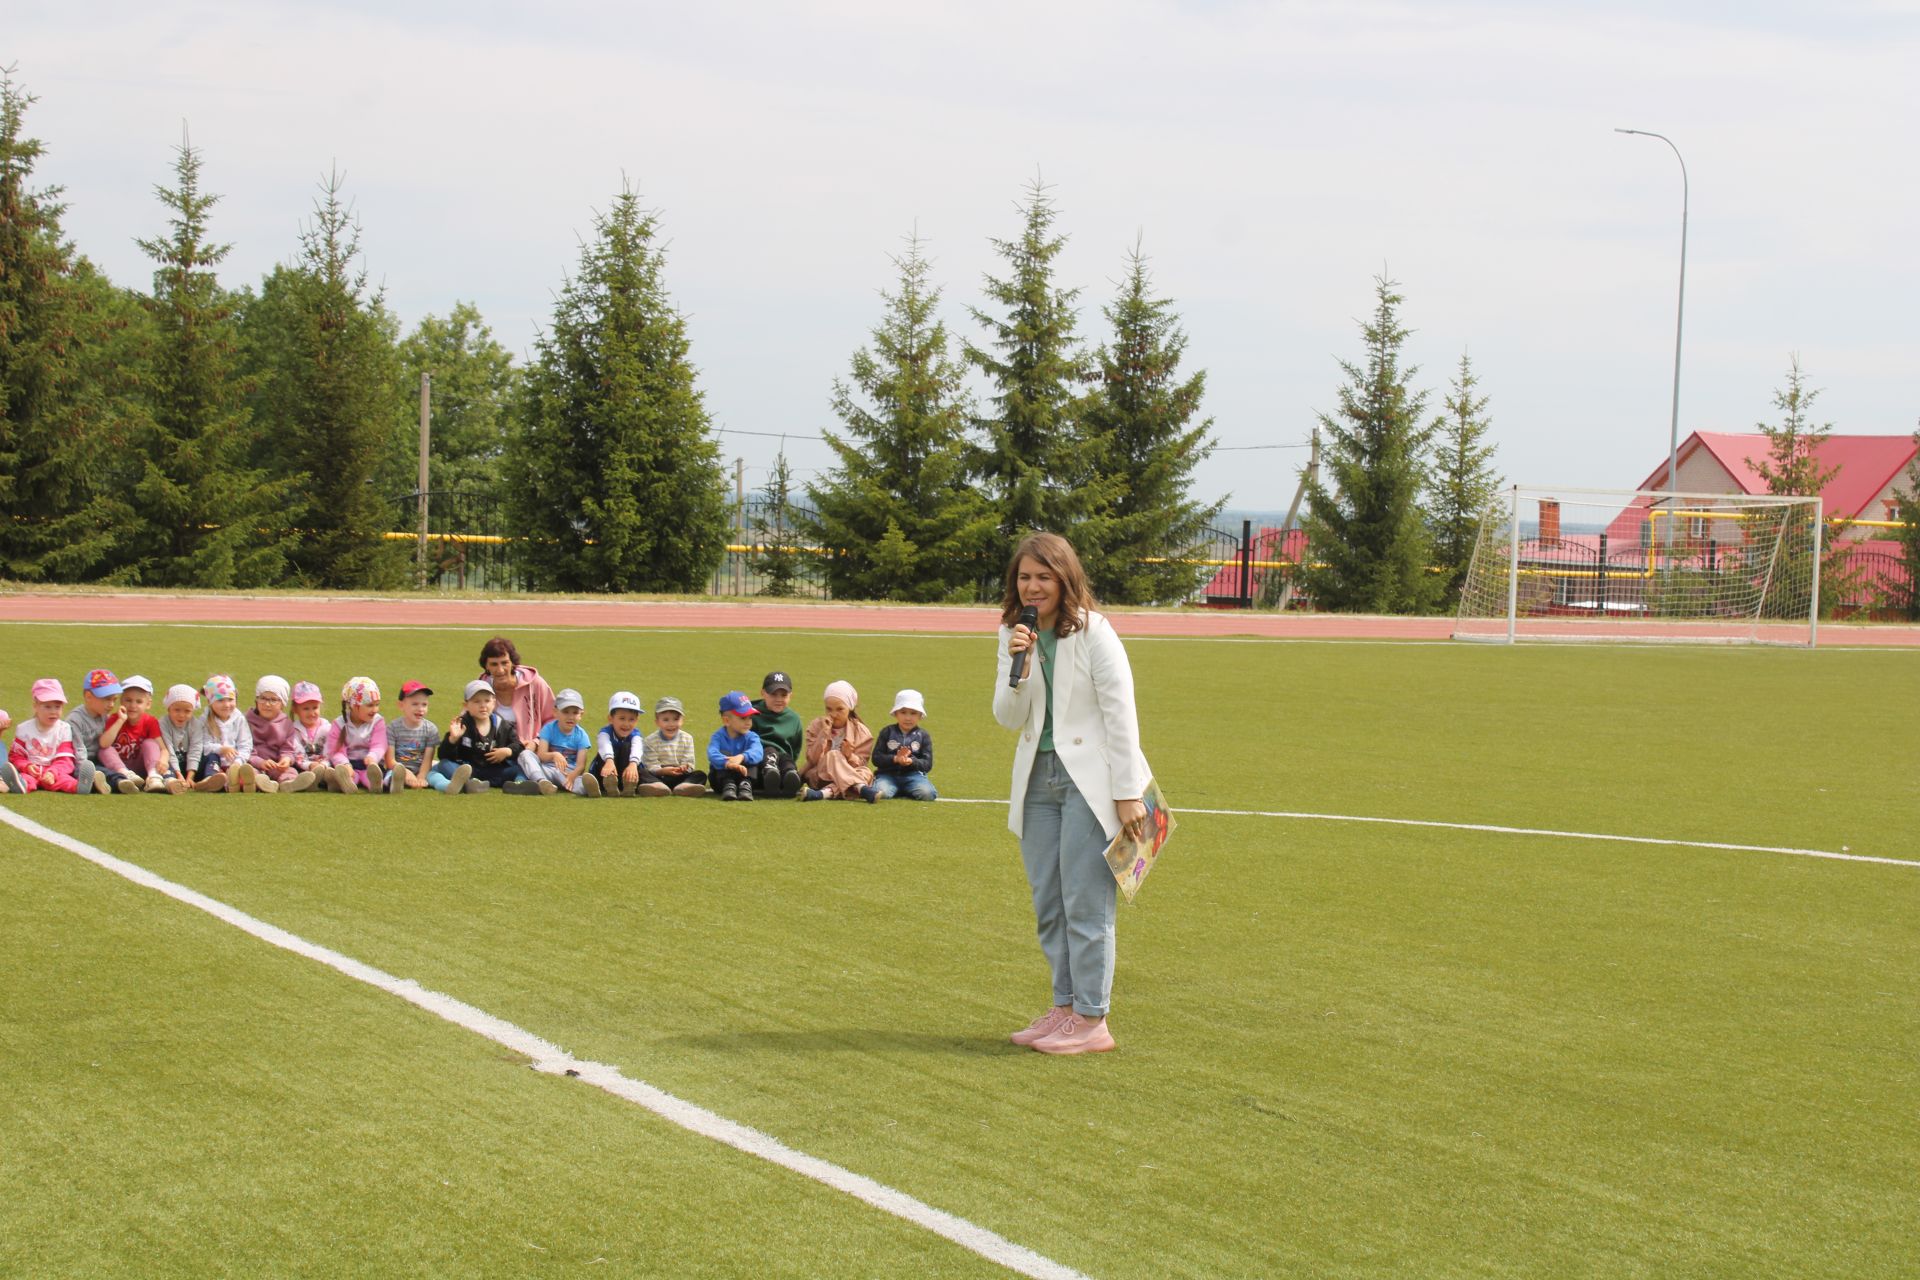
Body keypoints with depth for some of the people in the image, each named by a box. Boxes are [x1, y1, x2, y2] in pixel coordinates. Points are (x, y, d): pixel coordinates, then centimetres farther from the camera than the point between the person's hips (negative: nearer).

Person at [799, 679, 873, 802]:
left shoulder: (860, 731, 2)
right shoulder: (817, 726, 2)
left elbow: (861, 763, -4)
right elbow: (812, 759, -8)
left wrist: (850, 756, -26)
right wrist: (823, 735, -18)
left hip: (849, 775, 1)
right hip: (820, 777, -1)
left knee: (866, 772, -31)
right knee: (833, 755, -30)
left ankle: (827, 792, -55)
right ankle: (860, 788, -53)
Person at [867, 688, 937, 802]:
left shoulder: (923, 736, 9)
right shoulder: (887, 733, 7)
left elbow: (927, 764, 2)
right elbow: (876, 758, -1)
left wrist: (911, 762, -19)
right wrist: (895, 759, -17)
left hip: (913, 774, 2)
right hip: (888, 774, -1)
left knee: (927, 793, -28)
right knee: (882, 792, -34)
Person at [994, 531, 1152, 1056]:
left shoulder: (1093, 633, -12)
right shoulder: (1015, 634, 6)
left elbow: (1121, 715, -12)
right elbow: (1008, 718, 4)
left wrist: (1127, 794, -14)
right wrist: (1018, 669, -14)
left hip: (1090, 780, -7)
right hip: (1038, 779, 7)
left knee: (1085, 904, -6)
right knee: (1048, 905, 11)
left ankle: (1092, 1019, 0)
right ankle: (1065, 1007, 21)